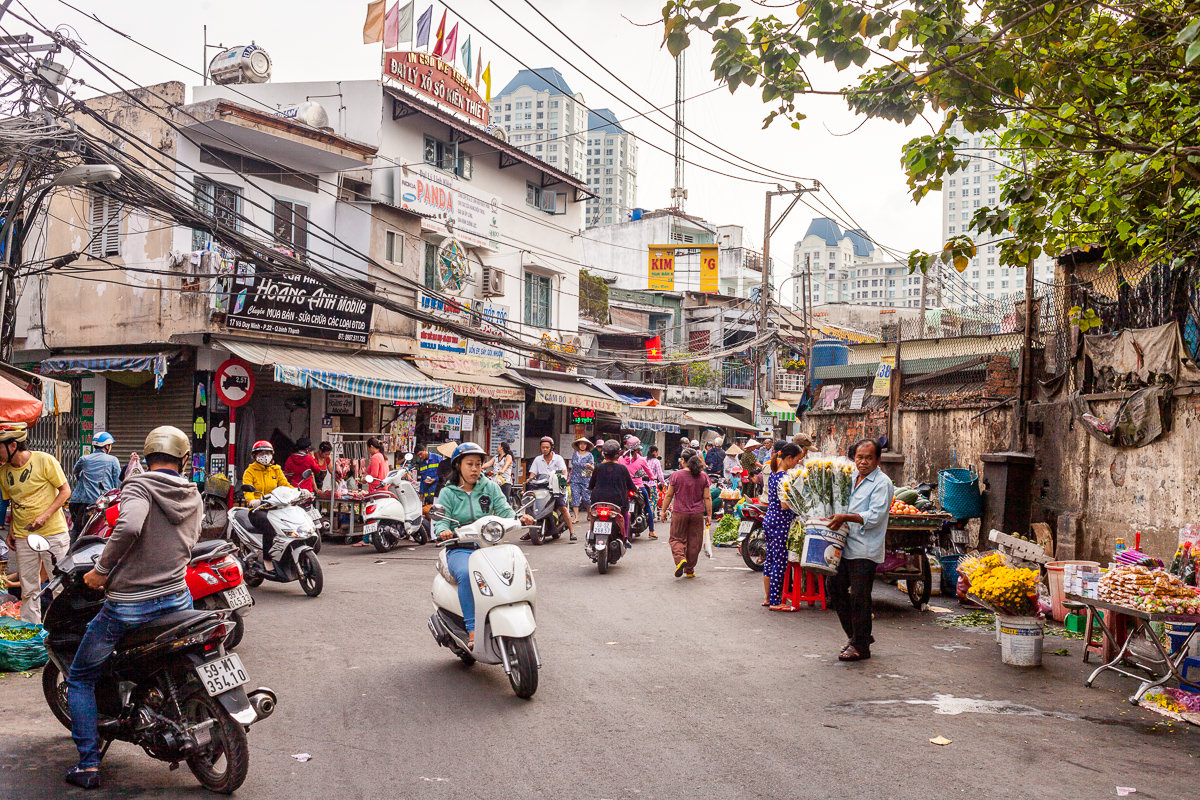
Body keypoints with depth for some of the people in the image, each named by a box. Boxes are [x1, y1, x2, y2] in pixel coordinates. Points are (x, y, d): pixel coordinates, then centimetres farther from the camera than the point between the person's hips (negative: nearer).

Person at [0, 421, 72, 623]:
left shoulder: (44, 460, -10)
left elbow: (65, 491, -7)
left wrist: (44, 516, -17)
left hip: (53, 533, -5)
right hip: (23, 536, 5)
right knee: (28, 589, 9)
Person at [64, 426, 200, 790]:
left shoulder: (139, 487, -10)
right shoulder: (194, 498, 6)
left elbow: (128, 527, -29)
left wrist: (101, 570, -17)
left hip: (128, 604, -5)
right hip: (177, 599, 5)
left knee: (79, 679, 13)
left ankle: (89, 765, 9)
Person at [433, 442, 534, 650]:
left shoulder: (490, 487, 13)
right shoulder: (448, 493, 8)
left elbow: (504, 510, 2)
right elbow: (440, 520, -2)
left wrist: (519, 518, -19)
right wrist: (443, 530, -26)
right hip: (460, 549, -2)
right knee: (466, 574, -35)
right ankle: (472, 631, -33)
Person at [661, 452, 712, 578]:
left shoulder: (676, 475, -3)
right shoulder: (703, 477, 2)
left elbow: (669, 495, -1)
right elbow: (707, 498, 1)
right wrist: (709, 515, 6)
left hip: (679, 513, -2)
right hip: (697, 514, 2)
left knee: (676, 538, 9)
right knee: (694, 542, 9)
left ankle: (680, 558, -18)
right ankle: (689, 570, 14)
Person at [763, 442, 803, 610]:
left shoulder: (773, 474, 10)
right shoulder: (784, 477, -18)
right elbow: (785, 505, -22)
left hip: (768, 519, 9)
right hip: (781, 523, -9)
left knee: (770, 560, 15)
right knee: (780, 563, -2)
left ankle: (768, 598, 23)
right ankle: (775, 602, 3)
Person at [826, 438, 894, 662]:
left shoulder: (882, 484, -10)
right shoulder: (851, 478, 14)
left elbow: (875, 516, -19)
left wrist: (845, 517, -24)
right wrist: (835, 518, 11)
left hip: (865, 550, -8)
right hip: (845, 546, 8)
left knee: (859, 597, -4)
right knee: (835, 586, 12)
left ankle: (860, 646, 8)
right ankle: (856, 635, 26)